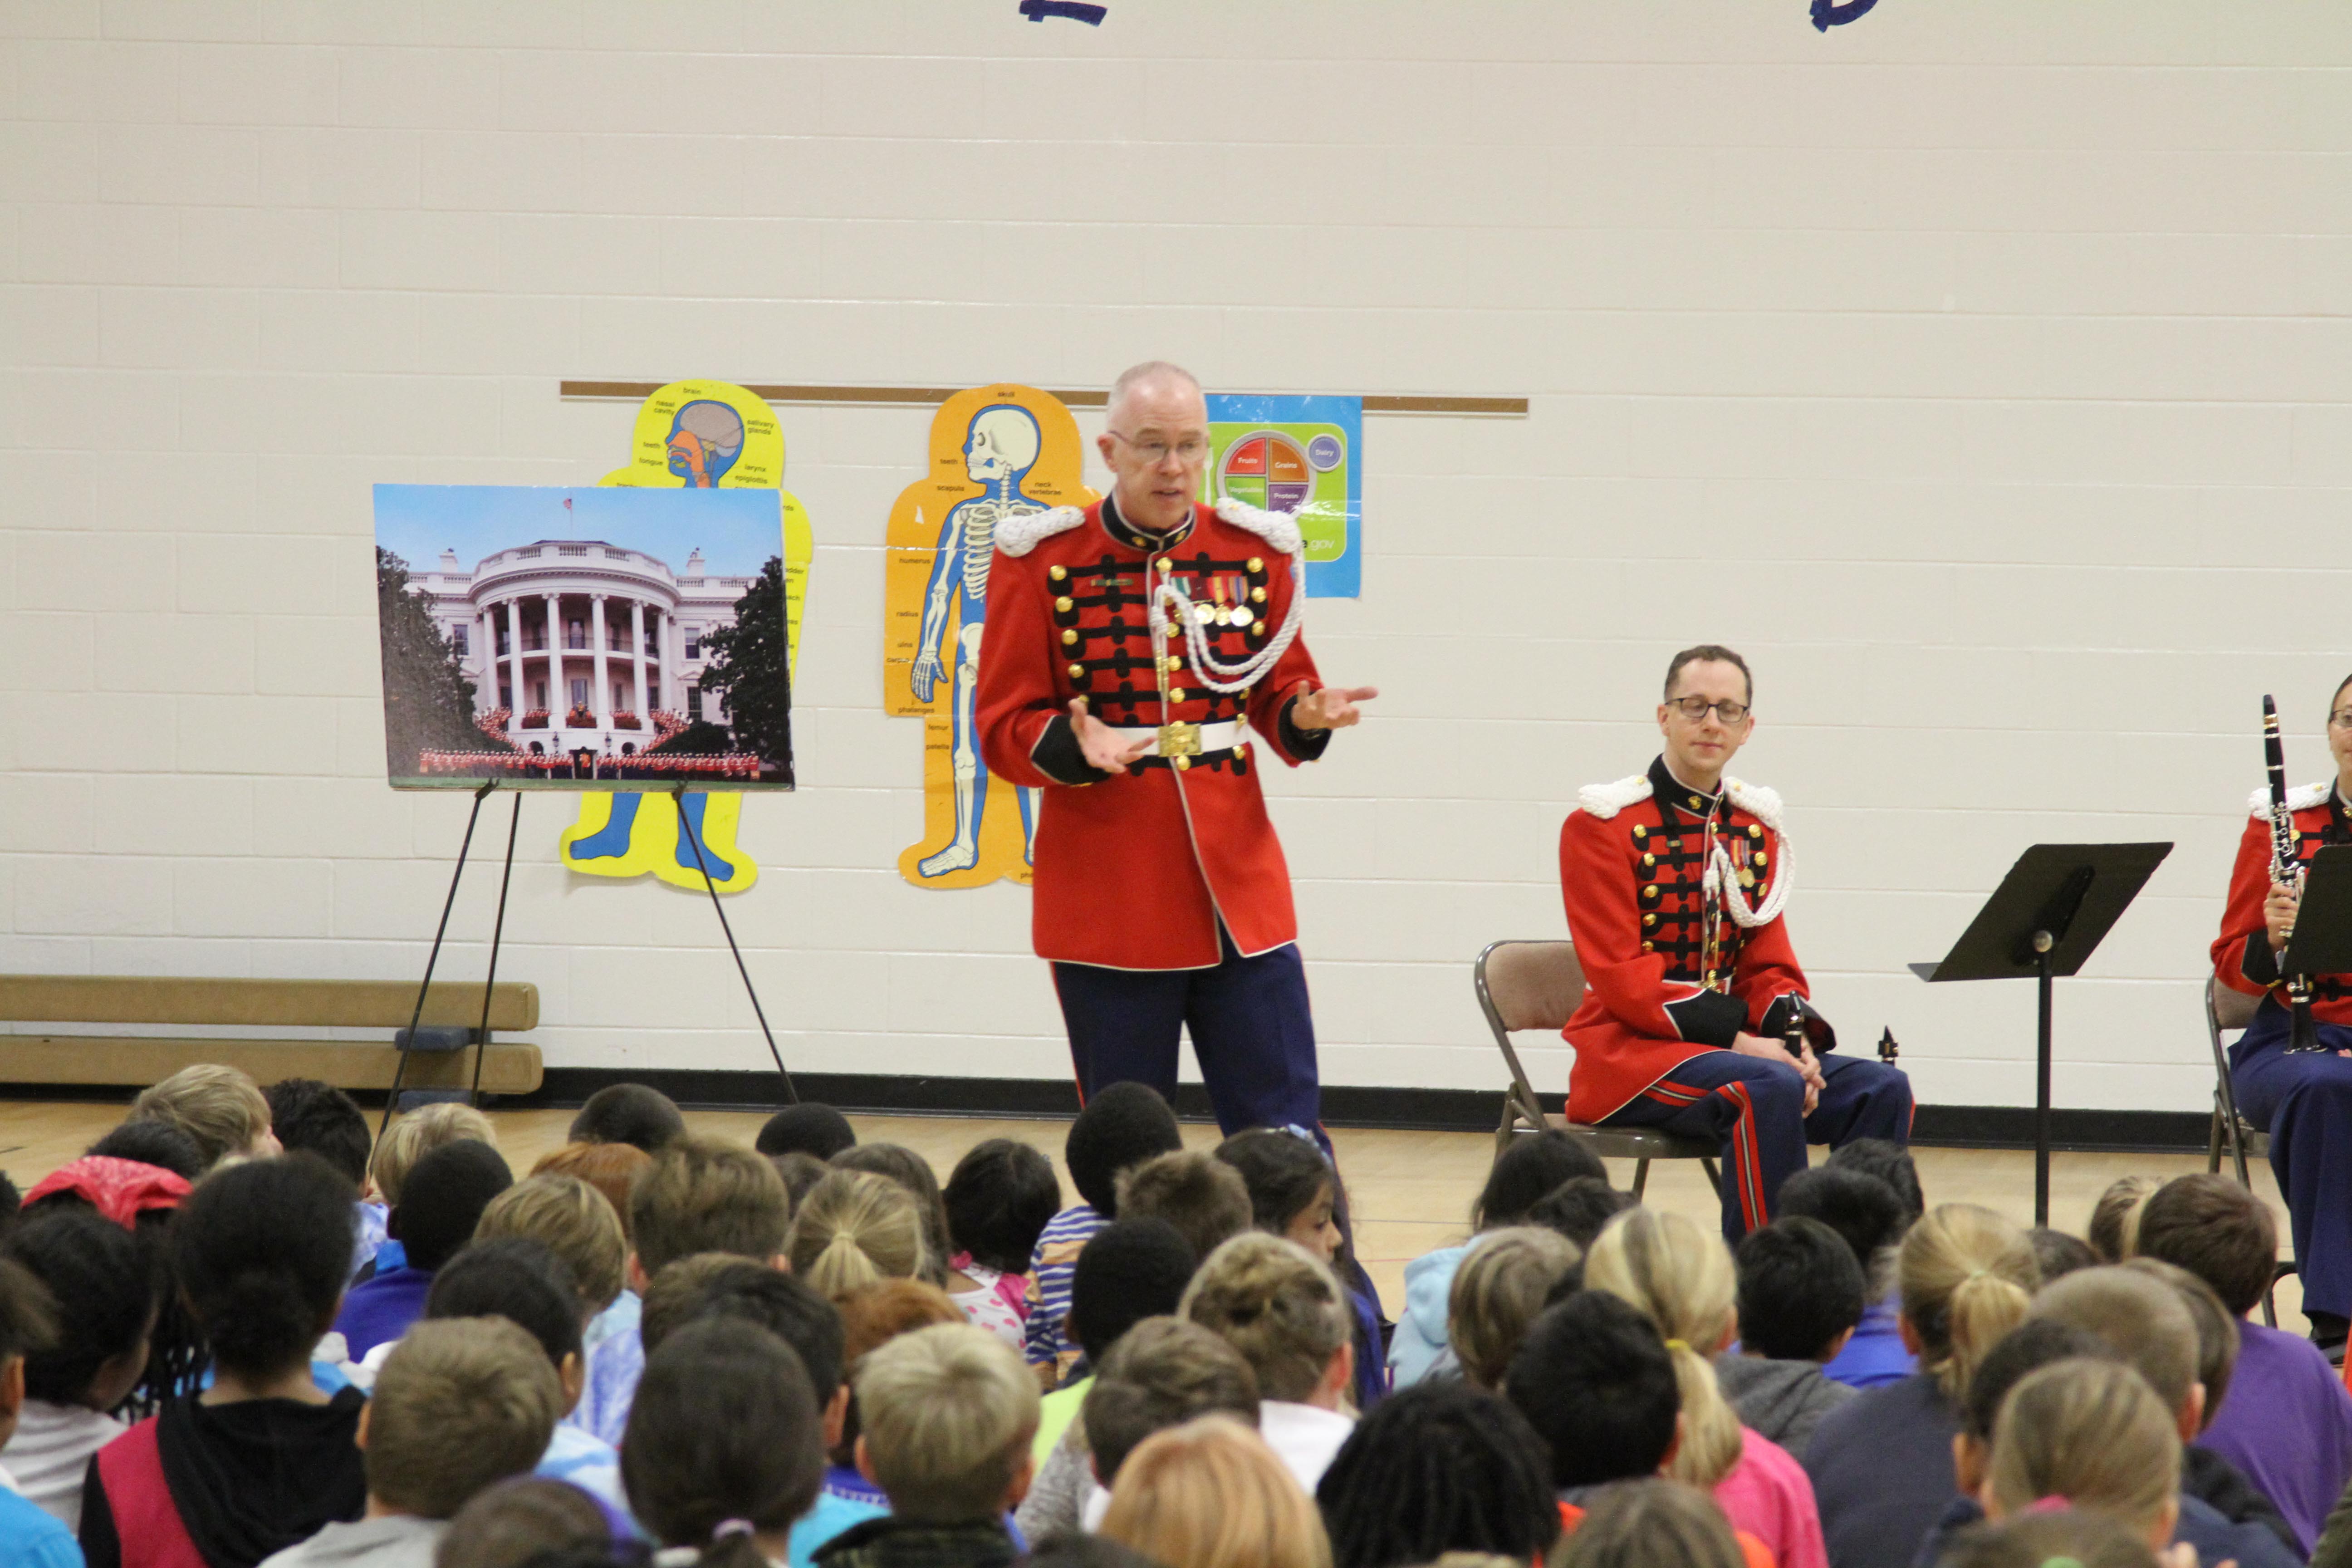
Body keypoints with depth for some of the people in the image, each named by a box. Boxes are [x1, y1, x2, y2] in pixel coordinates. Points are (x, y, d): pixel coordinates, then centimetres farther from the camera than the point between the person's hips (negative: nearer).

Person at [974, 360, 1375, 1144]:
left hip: (1238, 889, 2)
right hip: (1108, 903, -2)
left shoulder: (1255, 552, 7)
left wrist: (1306, 718, -9)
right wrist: (1073, 747, -22)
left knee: (1287, 1138, -1)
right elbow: (1004, 731, -1)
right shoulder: (1040, 560, -1)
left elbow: (1278, 701, 15)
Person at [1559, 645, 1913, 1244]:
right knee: (1770, 1090, -34)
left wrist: (1793, 1036, -12)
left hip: (1736, 1044, 7)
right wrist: (1739, 1039, -21)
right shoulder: (1601, 826, -7)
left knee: (1884, 1090, -14)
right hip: (1631, 1050, -7)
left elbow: (1769, 964, 11)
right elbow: (1620, 977, -13)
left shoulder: (1756, 827, 13)